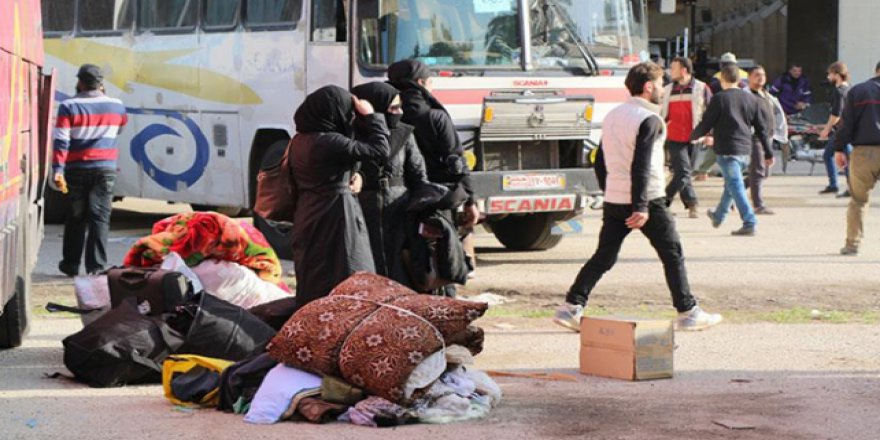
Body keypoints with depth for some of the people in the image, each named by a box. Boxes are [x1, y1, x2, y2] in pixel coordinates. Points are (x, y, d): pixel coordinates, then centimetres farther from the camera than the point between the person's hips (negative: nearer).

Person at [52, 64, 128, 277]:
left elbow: (61, 142, -13)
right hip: (105, 169, 1)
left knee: (76, 217, 11)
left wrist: (58, 169, -16)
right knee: (100, 217, 0)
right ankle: (96, 265, -6)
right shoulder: (116, 106, 2)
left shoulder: (69, 107, -7)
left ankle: (71, 264, 18)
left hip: (77, 170, -1)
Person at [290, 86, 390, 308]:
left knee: (314, 284, 15)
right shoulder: (330, 143, -21)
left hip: (310, 218, 9)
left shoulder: (300, 139, 6)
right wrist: (369, 116, -8)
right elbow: (380, 150, -17)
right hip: (334, 218, -9)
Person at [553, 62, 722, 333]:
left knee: (604, 257, 9)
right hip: (647, 200, -7)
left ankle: (571, 308, 0)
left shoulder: (613, 116, 13)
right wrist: (641, 207, -23)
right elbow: (641, 165, -21)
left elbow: (600, 161, 17)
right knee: (672, 254, 5)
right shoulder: (649, 119, -12)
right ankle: (688, 313, 7)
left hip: (613, 200, 7)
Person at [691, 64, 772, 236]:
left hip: (726, 149, -7)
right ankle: (718, 216, 40)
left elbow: (706, 124, -6)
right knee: (731, 183, 22)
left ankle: (749, 223, -17)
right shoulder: (751, 99, 8)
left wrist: (693, 136, 14)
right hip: (745, 149, 7)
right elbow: (761, 128, 9)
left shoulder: (719, 98, -8)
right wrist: (768, 153, 13)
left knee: (735, 185, -8)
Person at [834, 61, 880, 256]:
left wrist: (840, 149, 6)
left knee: (858, 200, 9)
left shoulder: (856, 91, 5)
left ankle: (852, 243, 7)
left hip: (863, 151, 0)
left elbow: (846, 123, 1)